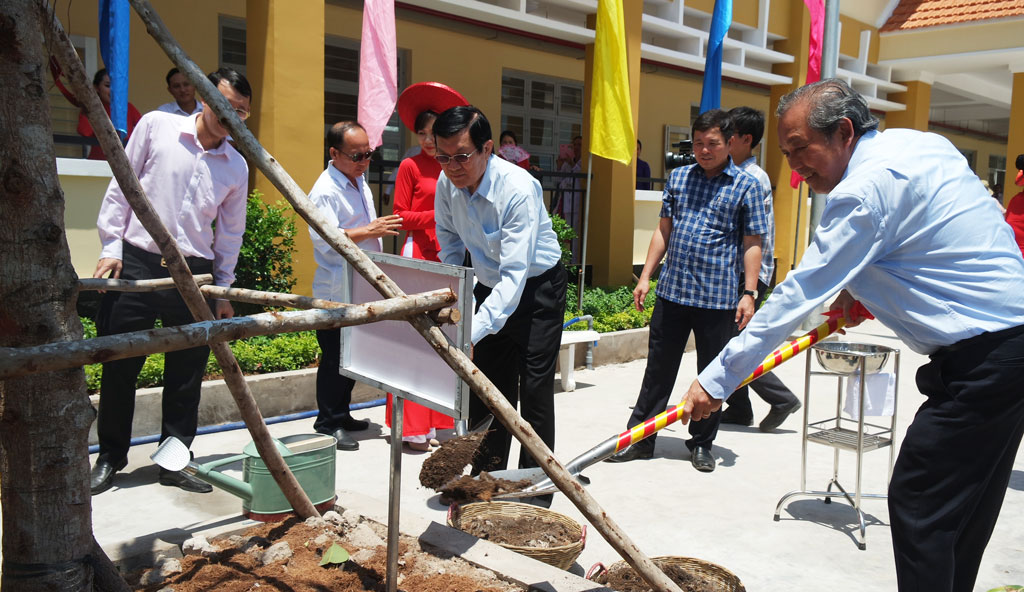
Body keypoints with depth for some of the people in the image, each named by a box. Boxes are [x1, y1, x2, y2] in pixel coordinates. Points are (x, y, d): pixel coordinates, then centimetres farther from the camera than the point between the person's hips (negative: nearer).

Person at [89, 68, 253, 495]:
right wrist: (111, 246, -4)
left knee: (186, 374, 6)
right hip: (136, 263, -2)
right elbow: (121, 187, 3)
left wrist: (224, 290, 12)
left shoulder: (237, 166, 8)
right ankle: (109, 458, 23)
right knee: (119, 367, 6)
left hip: (194, 272, 2)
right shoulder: (156, 126, 0)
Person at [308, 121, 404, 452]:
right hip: (336, 291, -9)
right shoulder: (325, 191, -16)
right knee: (335, 358, -2)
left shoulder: (360, 182, 14)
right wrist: (370, 231, -26)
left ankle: (342, 416, 27)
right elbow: (324, 239, -26)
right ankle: (328, 424, 10)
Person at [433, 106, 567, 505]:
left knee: (534, 390, -7)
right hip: (490, 289, 6)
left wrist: (472, 334, -46)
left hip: (537, 289, -6)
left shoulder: (519, 189, -32)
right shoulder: (447, 183, -11)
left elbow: (515, 275, -38)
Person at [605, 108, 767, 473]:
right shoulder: (678, 177, 10)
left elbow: (752, 244, -1)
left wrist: (749, 293, -8)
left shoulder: (746, 186, 0)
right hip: (671, 292, 3)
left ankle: (702, 444, 24)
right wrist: (645, 276, 8)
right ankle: (640, 438, 19)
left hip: (718, 297, -2)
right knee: (658, 368, 9)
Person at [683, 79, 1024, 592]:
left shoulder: (866, 189, -18)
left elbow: (797, 297, -18)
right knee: (964, 509, 17)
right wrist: (862, 288, 15)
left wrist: (717, 380, -13)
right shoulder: (922, 143, 11)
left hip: (980, 362, -10)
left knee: (918, 504, -3)